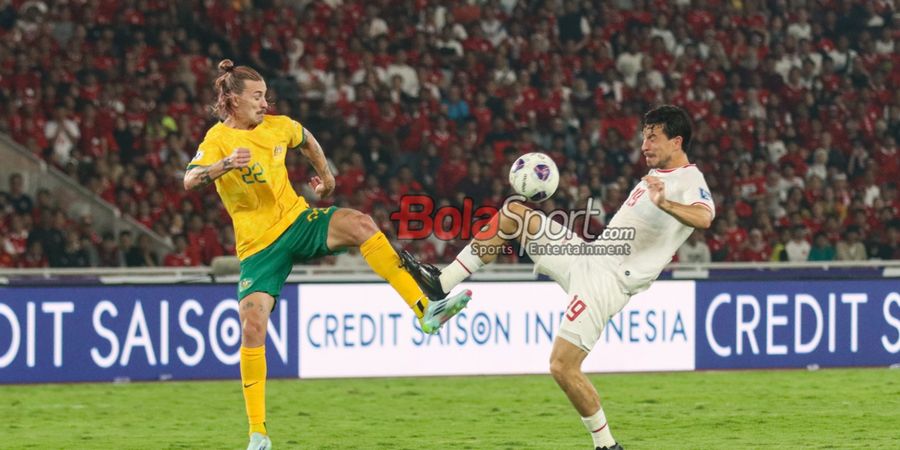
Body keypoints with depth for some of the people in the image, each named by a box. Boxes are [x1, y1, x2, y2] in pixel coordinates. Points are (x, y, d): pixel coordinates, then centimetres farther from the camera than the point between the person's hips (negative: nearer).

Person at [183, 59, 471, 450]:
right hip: (259, 245, -3)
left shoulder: (277, 127, 5)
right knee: (252, 326, -13)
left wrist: (325, 174, 29)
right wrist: (226, 164, -47)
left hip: (299, 222, 3)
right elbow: (190, 180, -32)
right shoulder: (219, 140, -11)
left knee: (359, 224, -25)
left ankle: (425, 310, -27)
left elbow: (306, 139, 30)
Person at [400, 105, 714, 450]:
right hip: (588, 255, 9)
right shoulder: (656, 174, 17)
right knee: (513, 212, 7)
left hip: (607, 280, -9)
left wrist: (664, 203, -53)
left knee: (562, 366, -16)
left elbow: (704, 217, -36)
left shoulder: (689, 181, -12)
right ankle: (443, 282, 4)